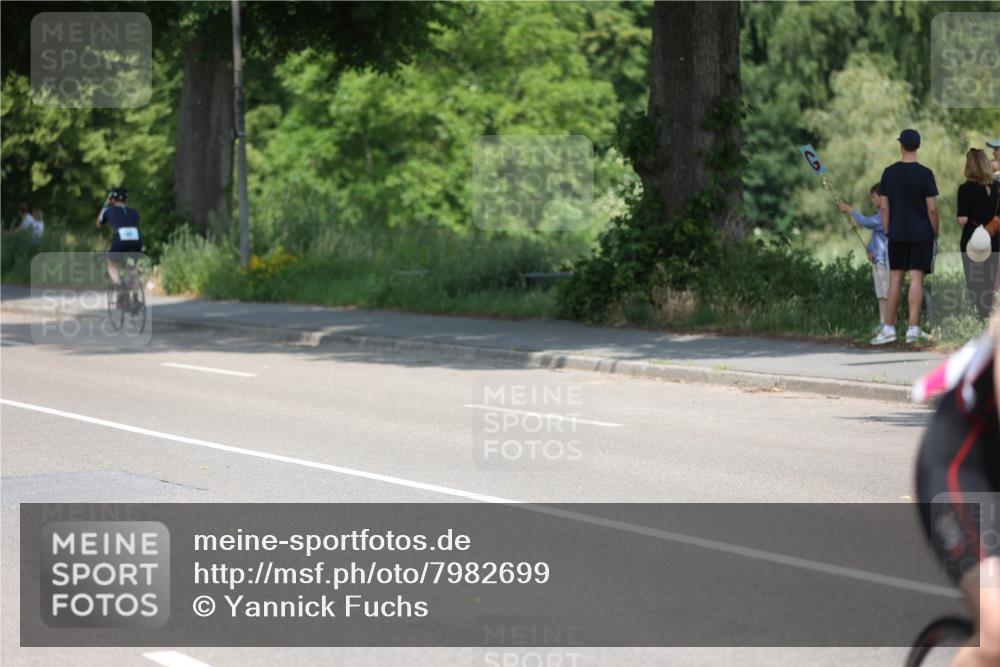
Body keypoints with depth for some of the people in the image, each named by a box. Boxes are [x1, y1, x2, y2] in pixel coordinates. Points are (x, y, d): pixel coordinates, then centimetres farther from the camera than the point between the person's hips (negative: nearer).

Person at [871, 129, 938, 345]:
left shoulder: (889, 173, 1)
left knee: (895, 279, 7)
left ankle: (889, 328, 6)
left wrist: (887, 231, 12)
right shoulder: (925, 174, -7)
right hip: (922, 234, -3)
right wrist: (935, 232, 3)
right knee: (916, 279, -2)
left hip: (897, 234, 3)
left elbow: (884, 207, 3)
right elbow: (932, 208, -8)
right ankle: (913, 329, -4)